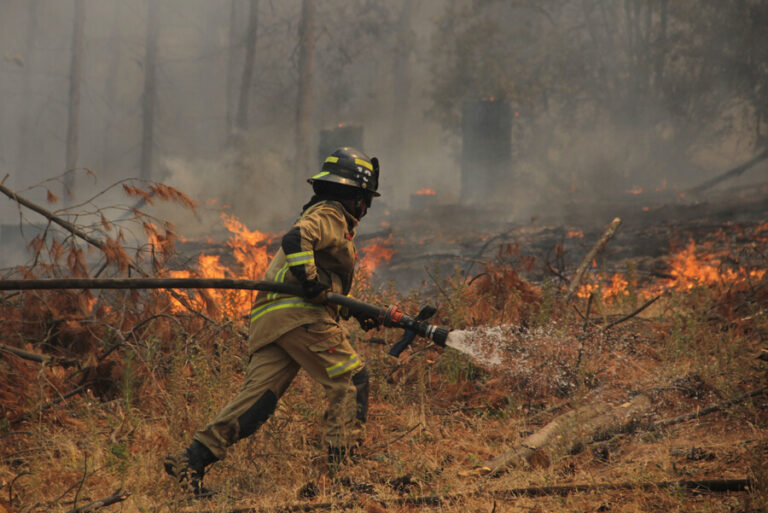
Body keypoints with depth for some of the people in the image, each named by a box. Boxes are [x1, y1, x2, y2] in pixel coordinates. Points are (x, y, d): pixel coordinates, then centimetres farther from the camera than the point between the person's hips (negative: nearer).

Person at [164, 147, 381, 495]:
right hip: (297, 314, -9)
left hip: (269, 320, 9)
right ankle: (342, 462, -9)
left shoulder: (325, 216, 34)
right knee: (350, 380, -2)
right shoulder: (329, 216, 1)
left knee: (256, 398, -1)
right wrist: (311, 281, -24)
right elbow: (296, 239, -21)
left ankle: (191, 461, -10)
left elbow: (330, 285, 37)